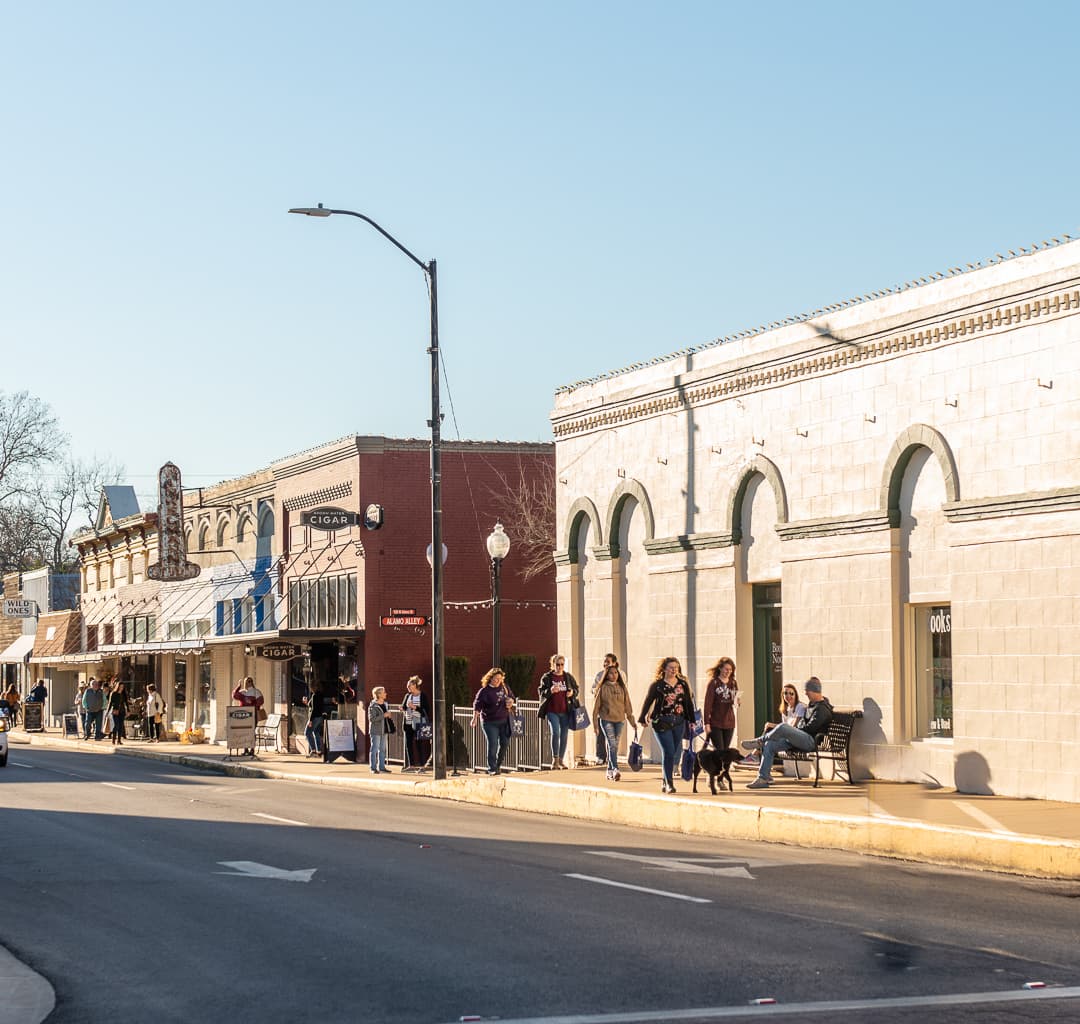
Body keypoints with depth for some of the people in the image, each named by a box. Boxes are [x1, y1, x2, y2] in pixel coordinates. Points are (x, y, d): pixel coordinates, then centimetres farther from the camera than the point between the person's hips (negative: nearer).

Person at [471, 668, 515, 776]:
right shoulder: (484, 691, -11)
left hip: (504, 720, 5)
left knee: (505, 743, 7)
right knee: (492, 744, -10)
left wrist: (511, 701, -3)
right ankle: (492, 768, 0)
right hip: (490, 722, -5)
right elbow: (477, 705, -15)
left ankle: (498, 765, 27)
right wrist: (475, 717, -29)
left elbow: (511, 696, 20)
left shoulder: (504, 687, 6)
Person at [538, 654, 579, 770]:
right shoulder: (547, 677, 1)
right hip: (552, 711, -3)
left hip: (566, 711, 3)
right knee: (555, 732, -16)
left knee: (564, 735, 6)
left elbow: (576, 689, 16)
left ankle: (561, 759, 19)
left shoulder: (569, 677, 8)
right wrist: (550, 691, -20)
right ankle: (555, 759, -9)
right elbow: (542, 693, 0)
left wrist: (572, 692, -7)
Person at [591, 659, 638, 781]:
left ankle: (610, 771, 18)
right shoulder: (603, 688, -1)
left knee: (614, 746, 8)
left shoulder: (622, 688, 8)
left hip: (619, 720, 4)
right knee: (612, 745, -15)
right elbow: (596, 705, 2)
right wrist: (595, 723, 0)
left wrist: (632, 721, 11)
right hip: (606, 720, -4)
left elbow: (627, 705, 12)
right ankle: (615, 770, -24)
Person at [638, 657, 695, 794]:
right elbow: (648, 701, 0)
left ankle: (665, 781, 19)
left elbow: (689, 702, 13)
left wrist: (691, 720, 10)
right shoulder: (657, 685, -1)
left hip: (679, 722, 4)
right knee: (668, 752, -10)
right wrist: (642, 719, -6)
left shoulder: (683, 684, 9)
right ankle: (669, 784, -7)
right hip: (662, 722, -4)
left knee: (674, 752, 6)